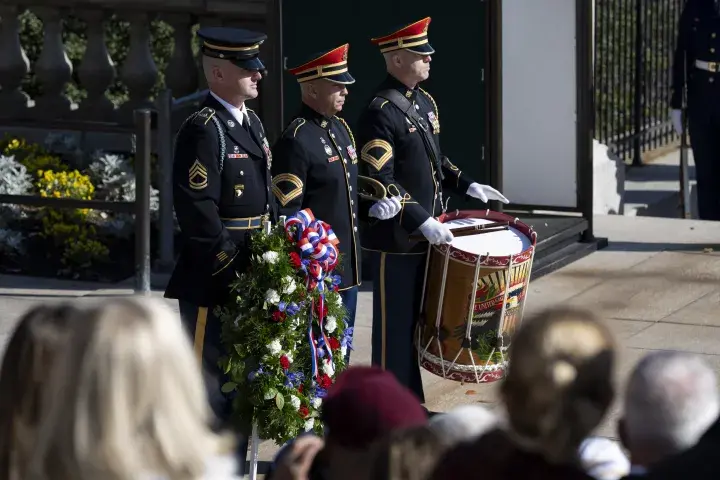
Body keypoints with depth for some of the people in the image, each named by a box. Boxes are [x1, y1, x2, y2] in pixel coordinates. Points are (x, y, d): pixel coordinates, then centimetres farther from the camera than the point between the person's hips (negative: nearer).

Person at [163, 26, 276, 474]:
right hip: (215, 280, -9)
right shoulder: (203, 129, -16)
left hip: (253, 274, 9)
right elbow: (197, 211, -21)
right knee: (211, 382, -3)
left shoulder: (251, 121, 12)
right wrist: (233, 264, -18)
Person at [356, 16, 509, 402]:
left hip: (426, 236, 9)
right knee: (394, 326, 0)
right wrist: (422, 221, -26)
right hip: (395, 240, -9)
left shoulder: (425, 102, 11)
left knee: (417, 321, 15)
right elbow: (380, 181, -23)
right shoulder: (381, 113, -18)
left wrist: (467, 186, 12)